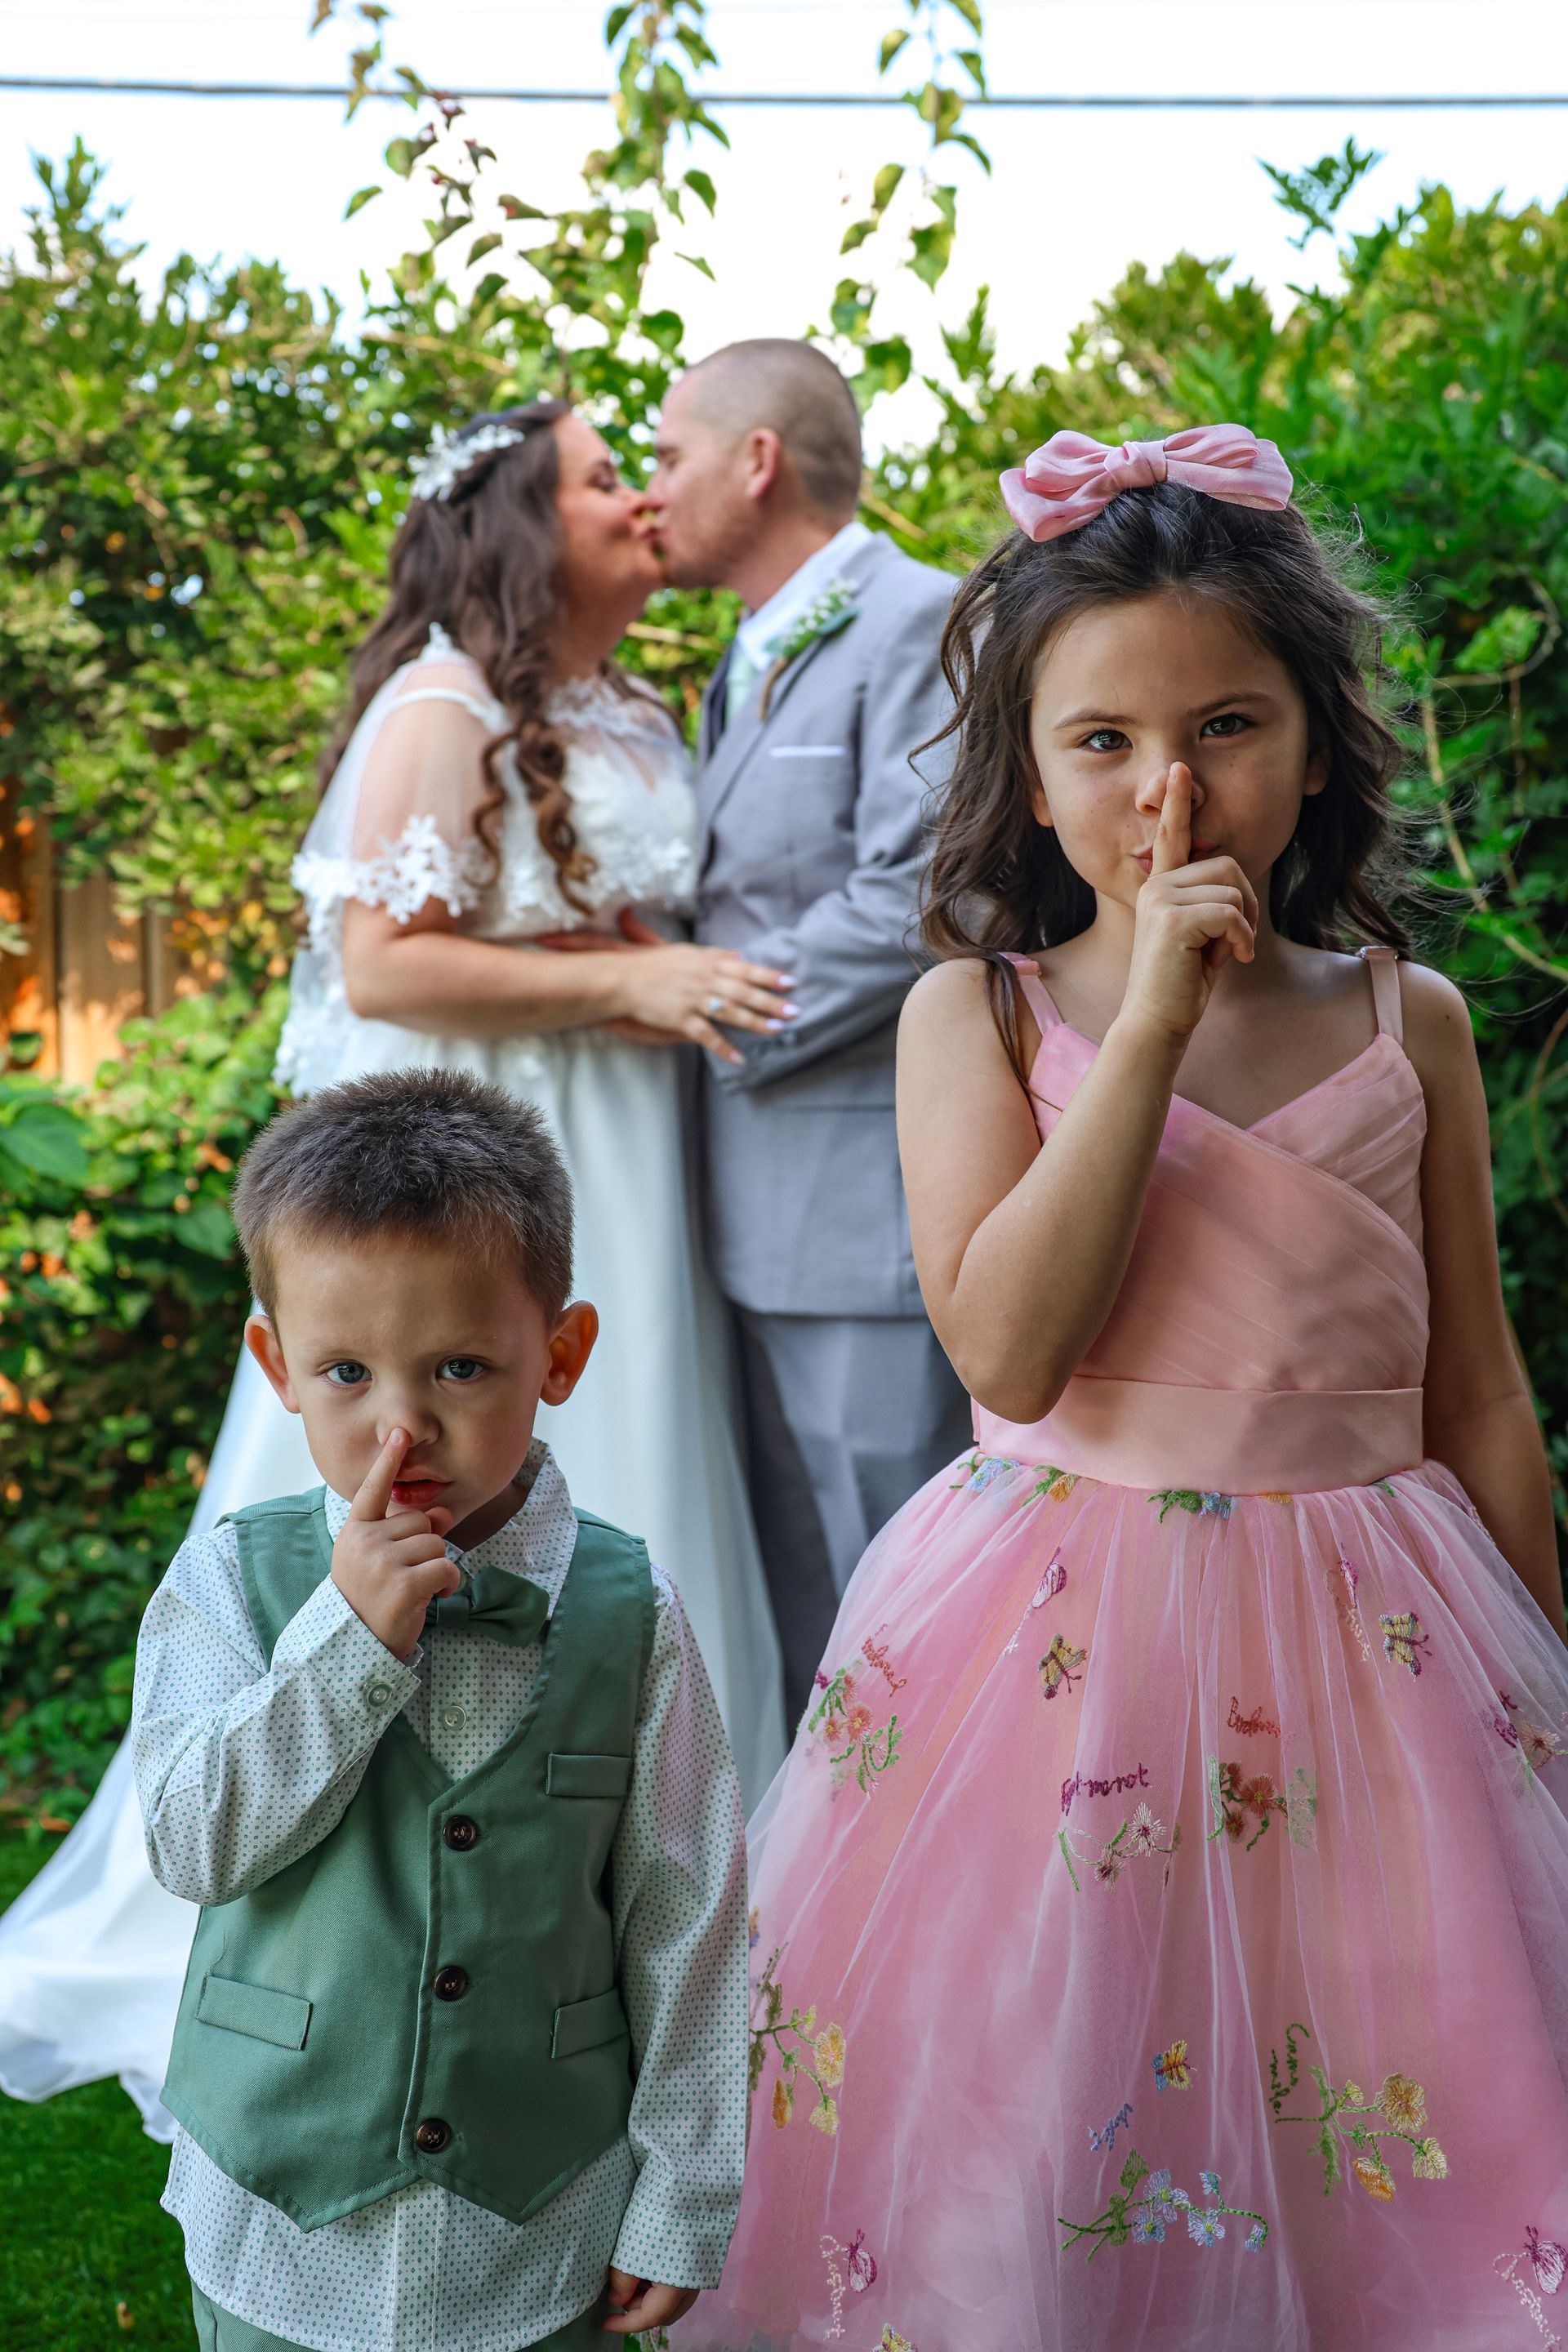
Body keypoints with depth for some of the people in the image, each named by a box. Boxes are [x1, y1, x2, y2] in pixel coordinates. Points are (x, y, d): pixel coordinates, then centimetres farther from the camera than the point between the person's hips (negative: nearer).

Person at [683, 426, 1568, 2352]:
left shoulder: (1409, 1021, 3)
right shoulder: (977, 1014, -2)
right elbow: (1007, 1352, -17)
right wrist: (1153, 1022, -18)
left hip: (1371, 1643, 2)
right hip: (1058, 1631, -1)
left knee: (1391, 2181, 6)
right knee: (1026, 2188, 6)